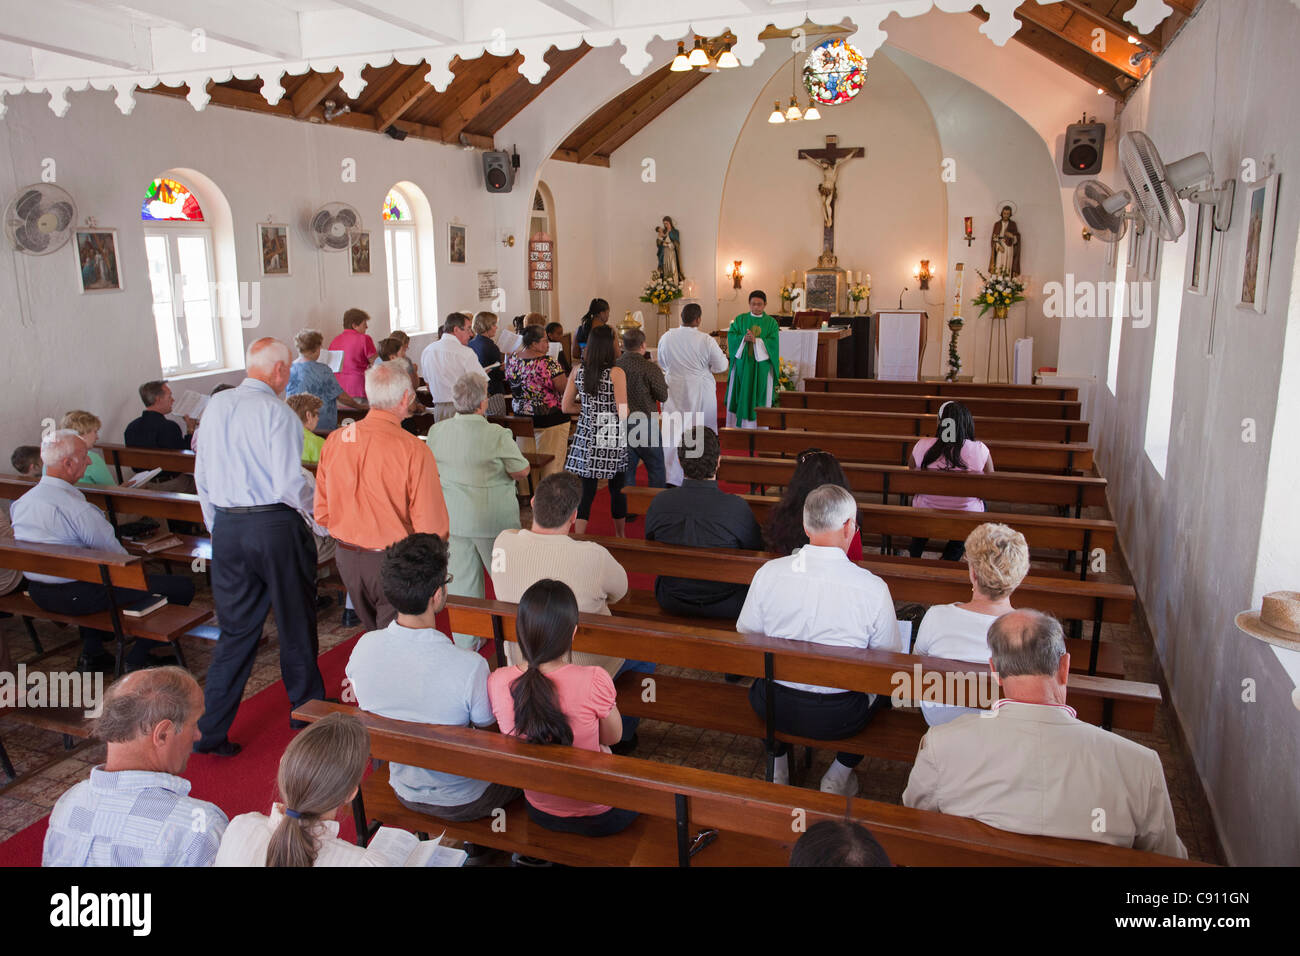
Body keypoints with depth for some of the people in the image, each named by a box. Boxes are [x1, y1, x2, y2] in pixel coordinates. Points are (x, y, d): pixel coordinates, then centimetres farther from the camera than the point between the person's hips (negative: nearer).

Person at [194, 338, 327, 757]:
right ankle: (307, 709, 29)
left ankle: (210, 731, 16)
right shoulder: (277, 412, -14)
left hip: (227, 527, 6)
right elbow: (289, 483, -20)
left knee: (236, 628, 14)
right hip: (275, 524, -6)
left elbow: (202, 475, 11)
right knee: (295, 623, 12)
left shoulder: (215, 406, 6)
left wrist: (217, 529, 20)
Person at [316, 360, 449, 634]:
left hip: (346, 558, 6)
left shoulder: (335, 440, -3)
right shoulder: (414, 450, -20)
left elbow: (322, 514, 4)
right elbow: (431, 527, -19)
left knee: (372, 632, 24)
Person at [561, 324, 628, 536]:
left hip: (586, 437, 3)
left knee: (586, 489, 5)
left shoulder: (578, 371, -1)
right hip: (613, 439, -3)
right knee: (618, 489, 14)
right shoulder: (616, 373, -13)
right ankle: (620, 538, 28)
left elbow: (566, 407, 5)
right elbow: (623, 413, -14)